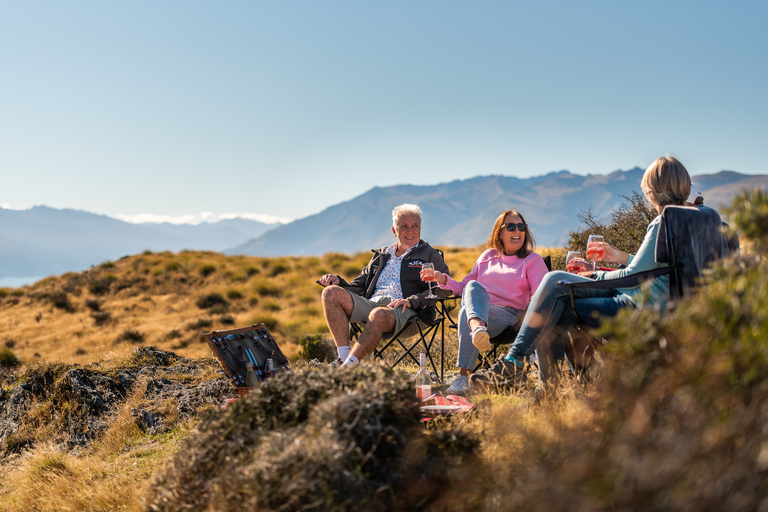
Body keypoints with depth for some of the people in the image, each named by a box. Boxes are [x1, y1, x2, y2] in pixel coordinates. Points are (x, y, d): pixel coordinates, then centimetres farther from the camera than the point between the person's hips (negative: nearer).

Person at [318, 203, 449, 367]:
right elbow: (358, 286, 28)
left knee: (379, 315, -41)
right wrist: (338, 281, 5)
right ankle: (343, 356, -30)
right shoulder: (381, 255, 30)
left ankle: (348, 366, -41)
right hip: (370, 303, 5)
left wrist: (411, 301, -14)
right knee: (331, 293, -20)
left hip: (401, 311, -5)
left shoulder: (429, 255, 17)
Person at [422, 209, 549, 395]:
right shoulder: (488, 256, 27)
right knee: (473, 287, -34)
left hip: (507, 315, -3)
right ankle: (478, 329, -66)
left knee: (467, 311, -36)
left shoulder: (533, 260, 17)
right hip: (477, 310, 3)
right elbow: (464, 287, 26)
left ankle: (464, 375, -50)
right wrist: (443, 279, 7)